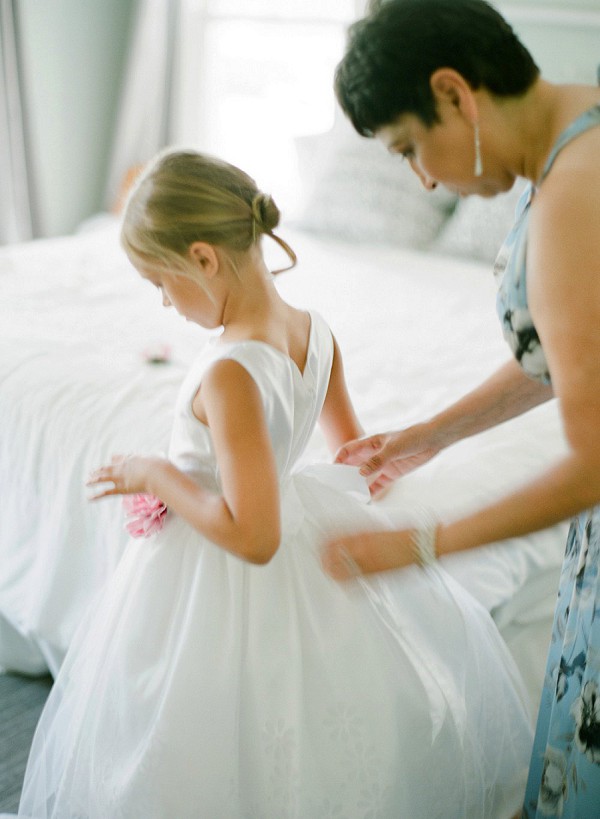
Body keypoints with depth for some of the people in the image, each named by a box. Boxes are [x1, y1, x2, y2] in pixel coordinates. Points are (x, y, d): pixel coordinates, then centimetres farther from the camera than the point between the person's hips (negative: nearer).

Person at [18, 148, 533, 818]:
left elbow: (252, 538, -30)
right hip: (308, 531, 8)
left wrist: (159, 477, -17)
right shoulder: (315, 332, -6)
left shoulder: (228, 372, -30)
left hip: (220, 590, -8)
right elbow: (354, 458, 8)